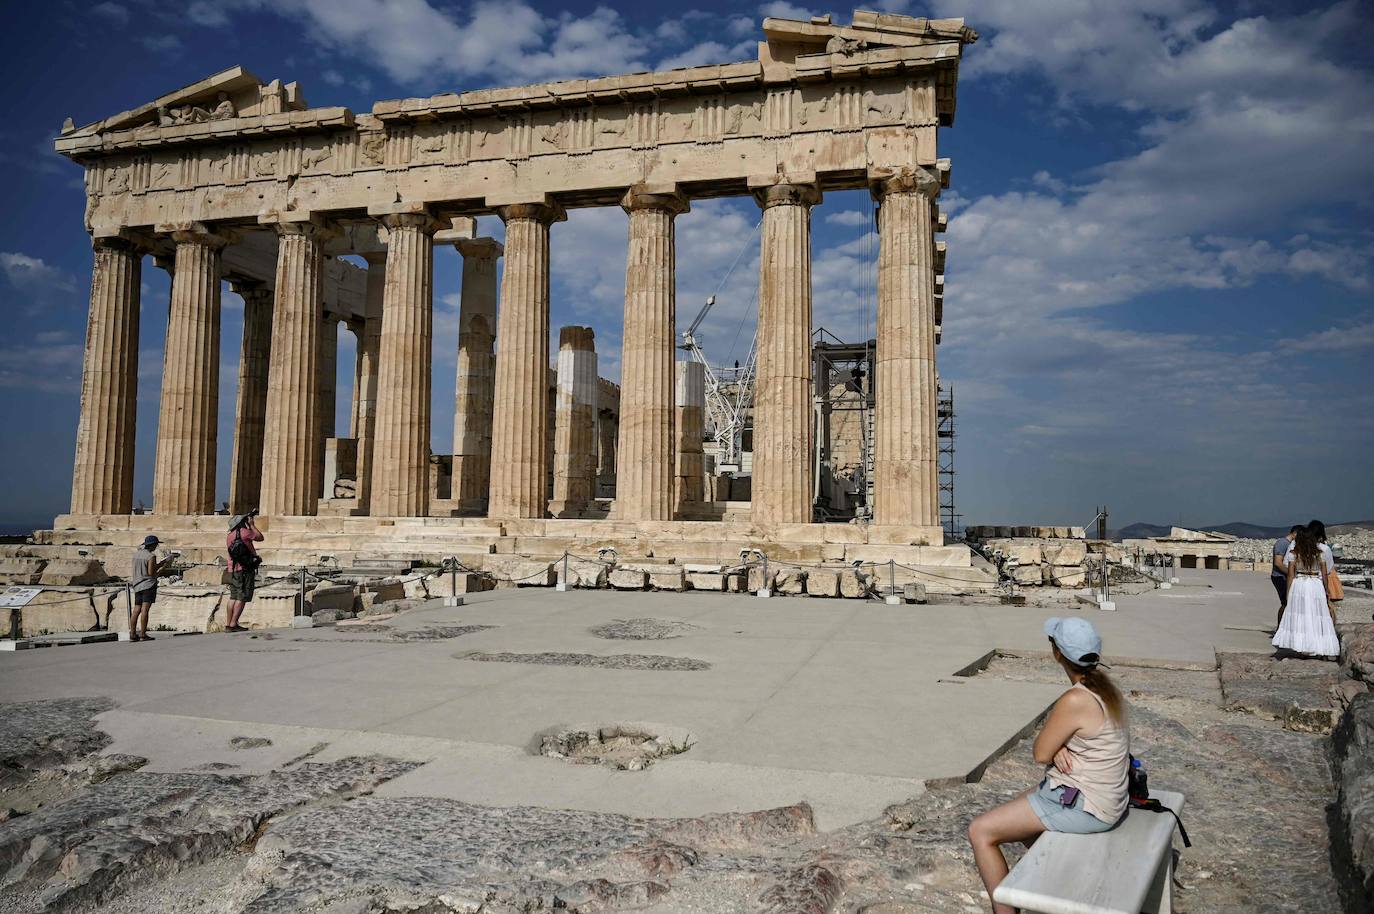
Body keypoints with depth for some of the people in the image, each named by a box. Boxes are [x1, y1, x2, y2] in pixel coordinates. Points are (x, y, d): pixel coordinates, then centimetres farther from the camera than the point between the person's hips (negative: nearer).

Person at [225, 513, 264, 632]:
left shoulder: (229, 537, 13)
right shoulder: (244, 532, -8)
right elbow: (260, 537, 5)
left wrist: (248, 526, 31)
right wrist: (252, 525, 14)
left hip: (233, 571, 8)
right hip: (245, 570, -8)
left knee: (233, 597, 12)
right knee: (241, 598, -7)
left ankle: (228, 624, 13)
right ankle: (233, 624, -11)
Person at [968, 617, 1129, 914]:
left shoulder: (1075, 701, -28)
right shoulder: (1105, 685, 0)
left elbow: (1040, 754, -17)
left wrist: (1054, 748, 2)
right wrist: (1059, 748, -9)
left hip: (1081, 806, -9)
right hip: (1104, 796, 10)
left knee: (980, 832, -5)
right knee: (1017, 806, 31)